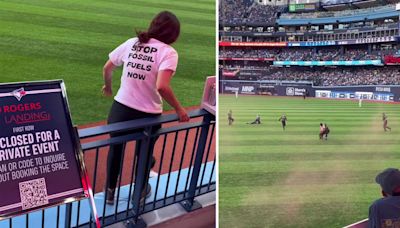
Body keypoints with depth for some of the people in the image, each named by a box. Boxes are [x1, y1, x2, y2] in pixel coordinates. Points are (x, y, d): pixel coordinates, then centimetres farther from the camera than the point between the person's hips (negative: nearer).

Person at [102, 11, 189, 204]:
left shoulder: (131, 43, 1)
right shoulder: (168, 52, -13)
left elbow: (107, 69, 10)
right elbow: (161, 87, -27)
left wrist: (108, 87, 30)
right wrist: (179, 109, -14)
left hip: (120, 108, 3)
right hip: (147, 115, -3)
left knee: (116, 149, 27)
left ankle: (110, 192, 42)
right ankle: (140, 191, 47)